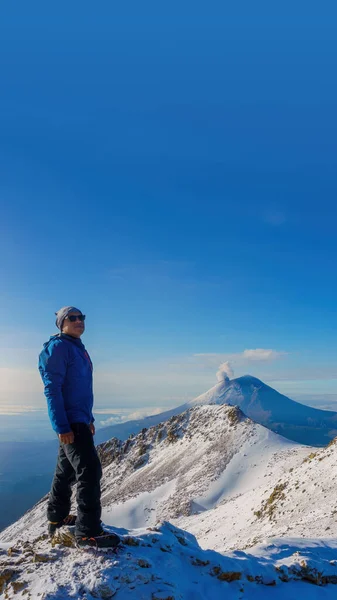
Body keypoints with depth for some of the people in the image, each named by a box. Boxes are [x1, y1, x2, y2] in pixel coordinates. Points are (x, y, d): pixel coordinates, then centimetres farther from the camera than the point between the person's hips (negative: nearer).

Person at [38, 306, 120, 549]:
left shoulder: (78, 348, 15)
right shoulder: (58, 347, -13)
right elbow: (52, 388, -19)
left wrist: (89, 418, 22)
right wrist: (61, 426, -23)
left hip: (79, 419, 10)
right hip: (70, 420, -10)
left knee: (67, 471, 19)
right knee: (90, 470, -12)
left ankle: (57, 518, 33)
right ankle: (88, 531, -5)